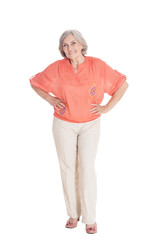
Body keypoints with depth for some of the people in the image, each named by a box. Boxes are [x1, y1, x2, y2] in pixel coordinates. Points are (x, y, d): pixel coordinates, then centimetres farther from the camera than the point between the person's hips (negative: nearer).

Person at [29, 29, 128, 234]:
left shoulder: (97, 65, -10)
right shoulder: (57, 68, -8)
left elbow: (122, 84, -1)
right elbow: (35, 83, 8)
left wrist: (107, 107, -6)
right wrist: (50, 99, -5)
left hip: (90, 125, -1)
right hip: (64, 124, 1)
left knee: (87, 167, -6)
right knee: (68, 168, 5)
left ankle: (90, 218, 5)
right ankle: (73, 214, 20)